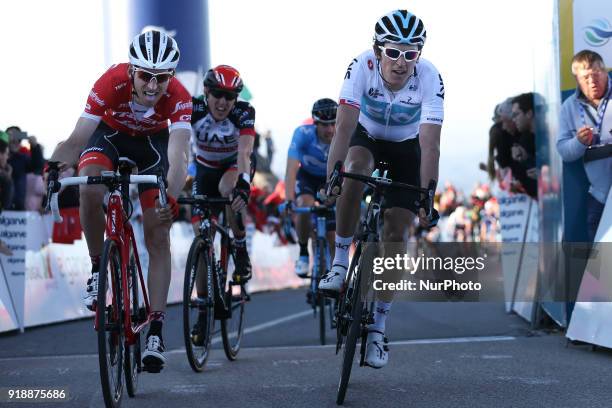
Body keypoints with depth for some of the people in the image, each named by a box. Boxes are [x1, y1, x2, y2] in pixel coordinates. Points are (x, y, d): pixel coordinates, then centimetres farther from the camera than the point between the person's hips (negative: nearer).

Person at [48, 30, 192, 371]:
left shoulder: (179, 98, -34)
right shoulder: (111, 83, -35)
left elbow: (179, 157, -45)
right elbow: (78, 138, -37)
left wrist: (172, 199, -63)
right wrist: (57, 164, -58)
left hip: (153, 141, 0)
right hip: (110, 134, 0)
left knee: (158, 236, -9)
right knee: (90, 190, -34)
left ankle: (156, 330, -4)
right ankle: (98, 267, -10)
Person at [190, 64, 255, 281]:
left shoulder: (244, 112, -28)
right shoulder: (193, 108, -25)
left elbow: (244, 152, -42)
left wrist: (243, 184, -60)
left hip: (235, 164, -2)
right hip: (206, 168, 2)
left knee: (228, 190, -36)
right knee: (200, 229, -12)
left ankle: (241, 252, -16)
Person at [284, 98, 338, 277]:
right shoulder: (303, 134, -33)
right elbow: (291, 170, -38)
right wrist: (289, 201, -51)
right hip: (307, 176, -1)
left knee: (332, 235, -9)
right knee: (305, 205, -32)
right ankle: (303, 253, -10)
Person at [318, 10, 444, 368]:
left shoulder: (430, 77, -32)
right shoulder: (362, 67, -31)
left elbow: (430, 145, -35)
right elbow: (344, 127, -36)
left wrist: (428, 197, -44)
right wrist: (330, 182, -46)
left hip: (406, 147, 0)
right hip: (366, 135, 0)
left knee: (396, 235, -9)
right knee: (355, 171, -36)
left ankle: (378, 326, 4)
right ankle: (340, 262, -19)